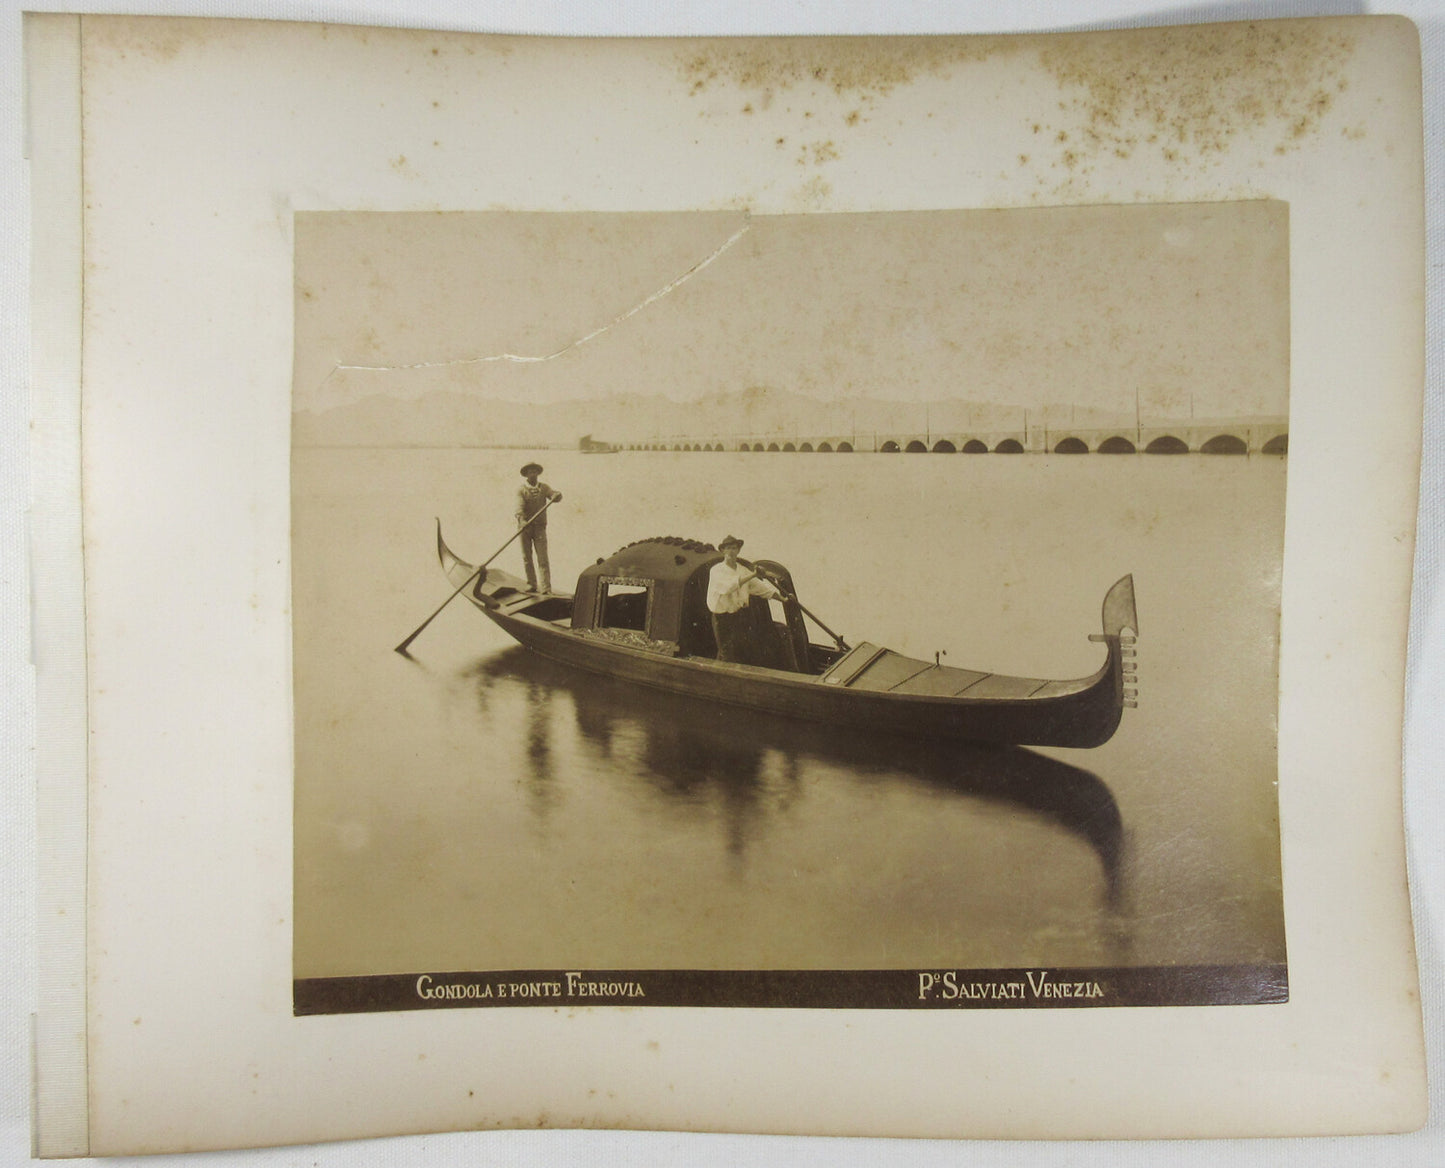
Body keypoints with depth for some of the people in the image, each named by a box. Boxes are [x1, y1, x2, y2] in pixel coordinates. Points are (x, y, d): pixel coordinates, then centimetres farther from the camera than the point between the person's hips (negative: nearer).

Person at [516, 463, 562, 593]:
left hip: (539, 527, 0)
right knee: (526, 557, 6)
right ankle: (531, 585, 18)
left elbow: (555, 496, -4)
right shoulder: (521, 490, -1)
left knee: (542, 558, -7)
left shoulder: (543, 487, 9)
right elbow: (520, 506, -15)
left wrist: (557, 495, -29)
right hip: (525, 528, 0)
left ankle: (546, 588, -10)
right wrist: (522, 520, -32)